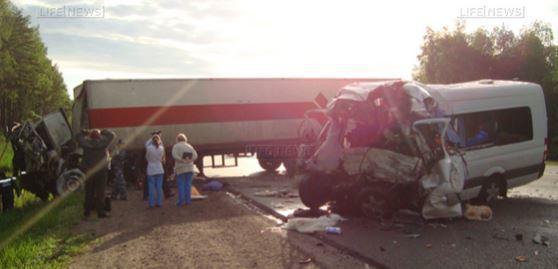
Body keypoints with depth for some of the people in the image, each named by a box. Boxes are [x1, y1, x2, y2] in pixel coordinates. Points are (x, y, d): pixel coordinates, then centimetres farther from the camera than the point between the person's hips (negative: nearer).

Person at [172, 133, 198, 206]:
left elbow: (174, 155, -19)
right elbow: (195, 156, -1)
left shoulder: (176, 146, -2)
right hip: (189, 168, 3)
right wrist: (189, 161, -11)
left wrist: (182, 161, -16)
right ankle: (188, 200, 6)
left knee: (181, 185, 1)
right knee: (188, 184, 6)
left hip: (180, 168, -3)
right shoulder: (189, 146, 11)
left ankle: (181, 201, -1)